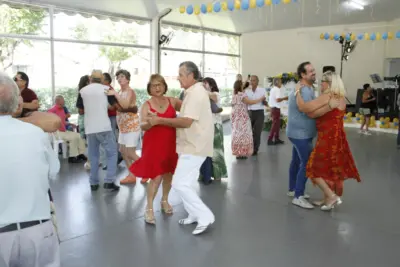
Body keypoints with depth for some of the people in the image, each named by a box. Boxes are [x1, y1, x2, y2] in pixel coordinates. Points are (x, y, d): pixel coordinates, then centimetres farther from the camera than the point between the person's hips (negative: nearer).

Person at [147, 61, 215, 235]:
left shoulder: (195, 93, -18)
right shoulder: (194, 92, 16)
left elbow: (186, 122, -25)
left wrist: (160, 120, -20)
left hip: (194, 147, -11)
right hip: (191, 145, 11)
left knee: (180, 184, -10)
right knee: (185, 183, 15)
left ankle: (205, 216, -2)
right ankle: (195, 215, 25)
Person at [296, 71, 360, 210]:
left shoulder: (326, 97, -17)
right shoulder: (341, 98, 9)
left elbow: (303, 108, -20)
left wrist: (298, 92, -9)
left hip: (328, 139, -9)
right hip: (338, 137, 9)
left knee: (316, 169, 4)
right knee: (333, 169, 16)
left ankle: (332, 196, 3)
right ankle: (327, 199, 27)